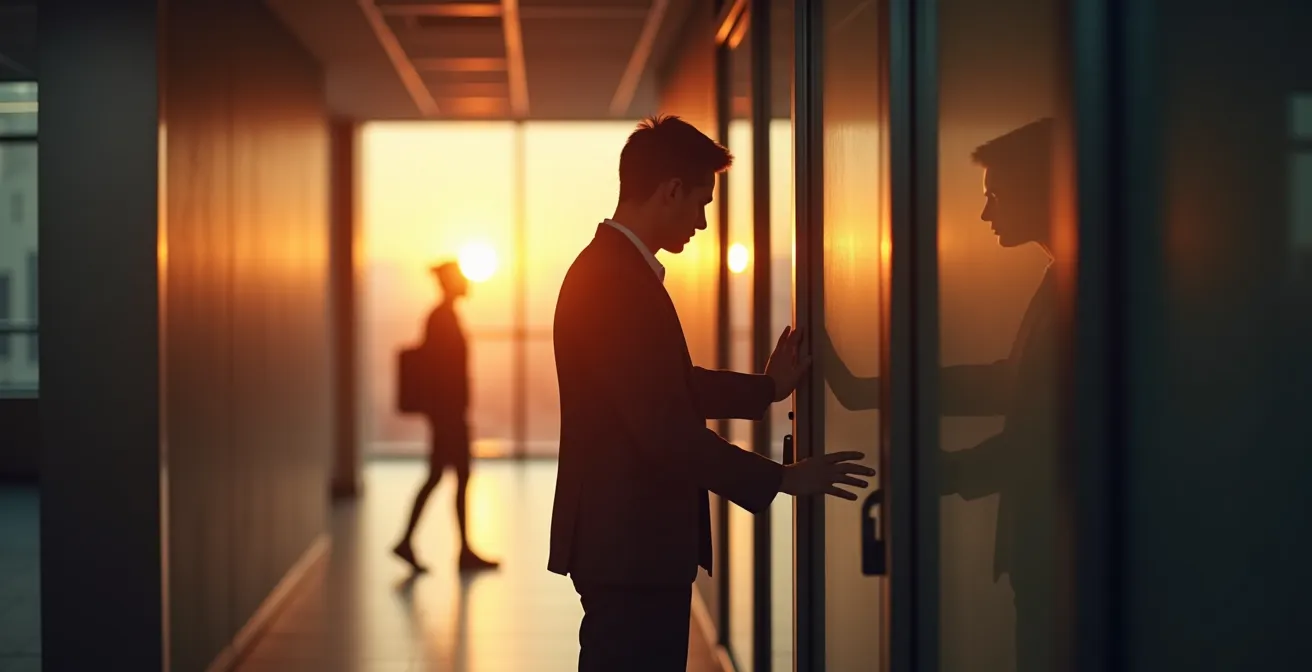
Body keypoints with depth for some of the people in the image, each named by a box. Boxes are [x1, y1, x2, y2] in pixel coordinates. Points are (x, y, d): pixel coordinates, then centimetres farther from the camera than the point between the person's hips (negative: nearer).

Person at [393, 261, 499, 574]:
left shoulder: (442, 316, 15)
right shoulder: (444, 317, -14)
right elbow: (439, 366, -19)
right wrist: (453, 411, -20)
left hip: (445, 410, 10)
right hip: (447, 410, -10)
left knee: (435, 476, 10)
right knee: (462, 475, -4)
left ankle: (407, 542, 10)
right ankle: (465, 551, 1)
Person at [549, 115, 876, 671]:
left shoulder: (613, 269, 11)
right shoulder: (618, 283, -21)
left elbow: (672, 387, 21)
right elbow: (663, 428, -24)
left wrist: (767, 387, 17)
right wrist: (780, 479, -16)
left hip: (632, 541, 10)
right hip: (630, 548, -10)